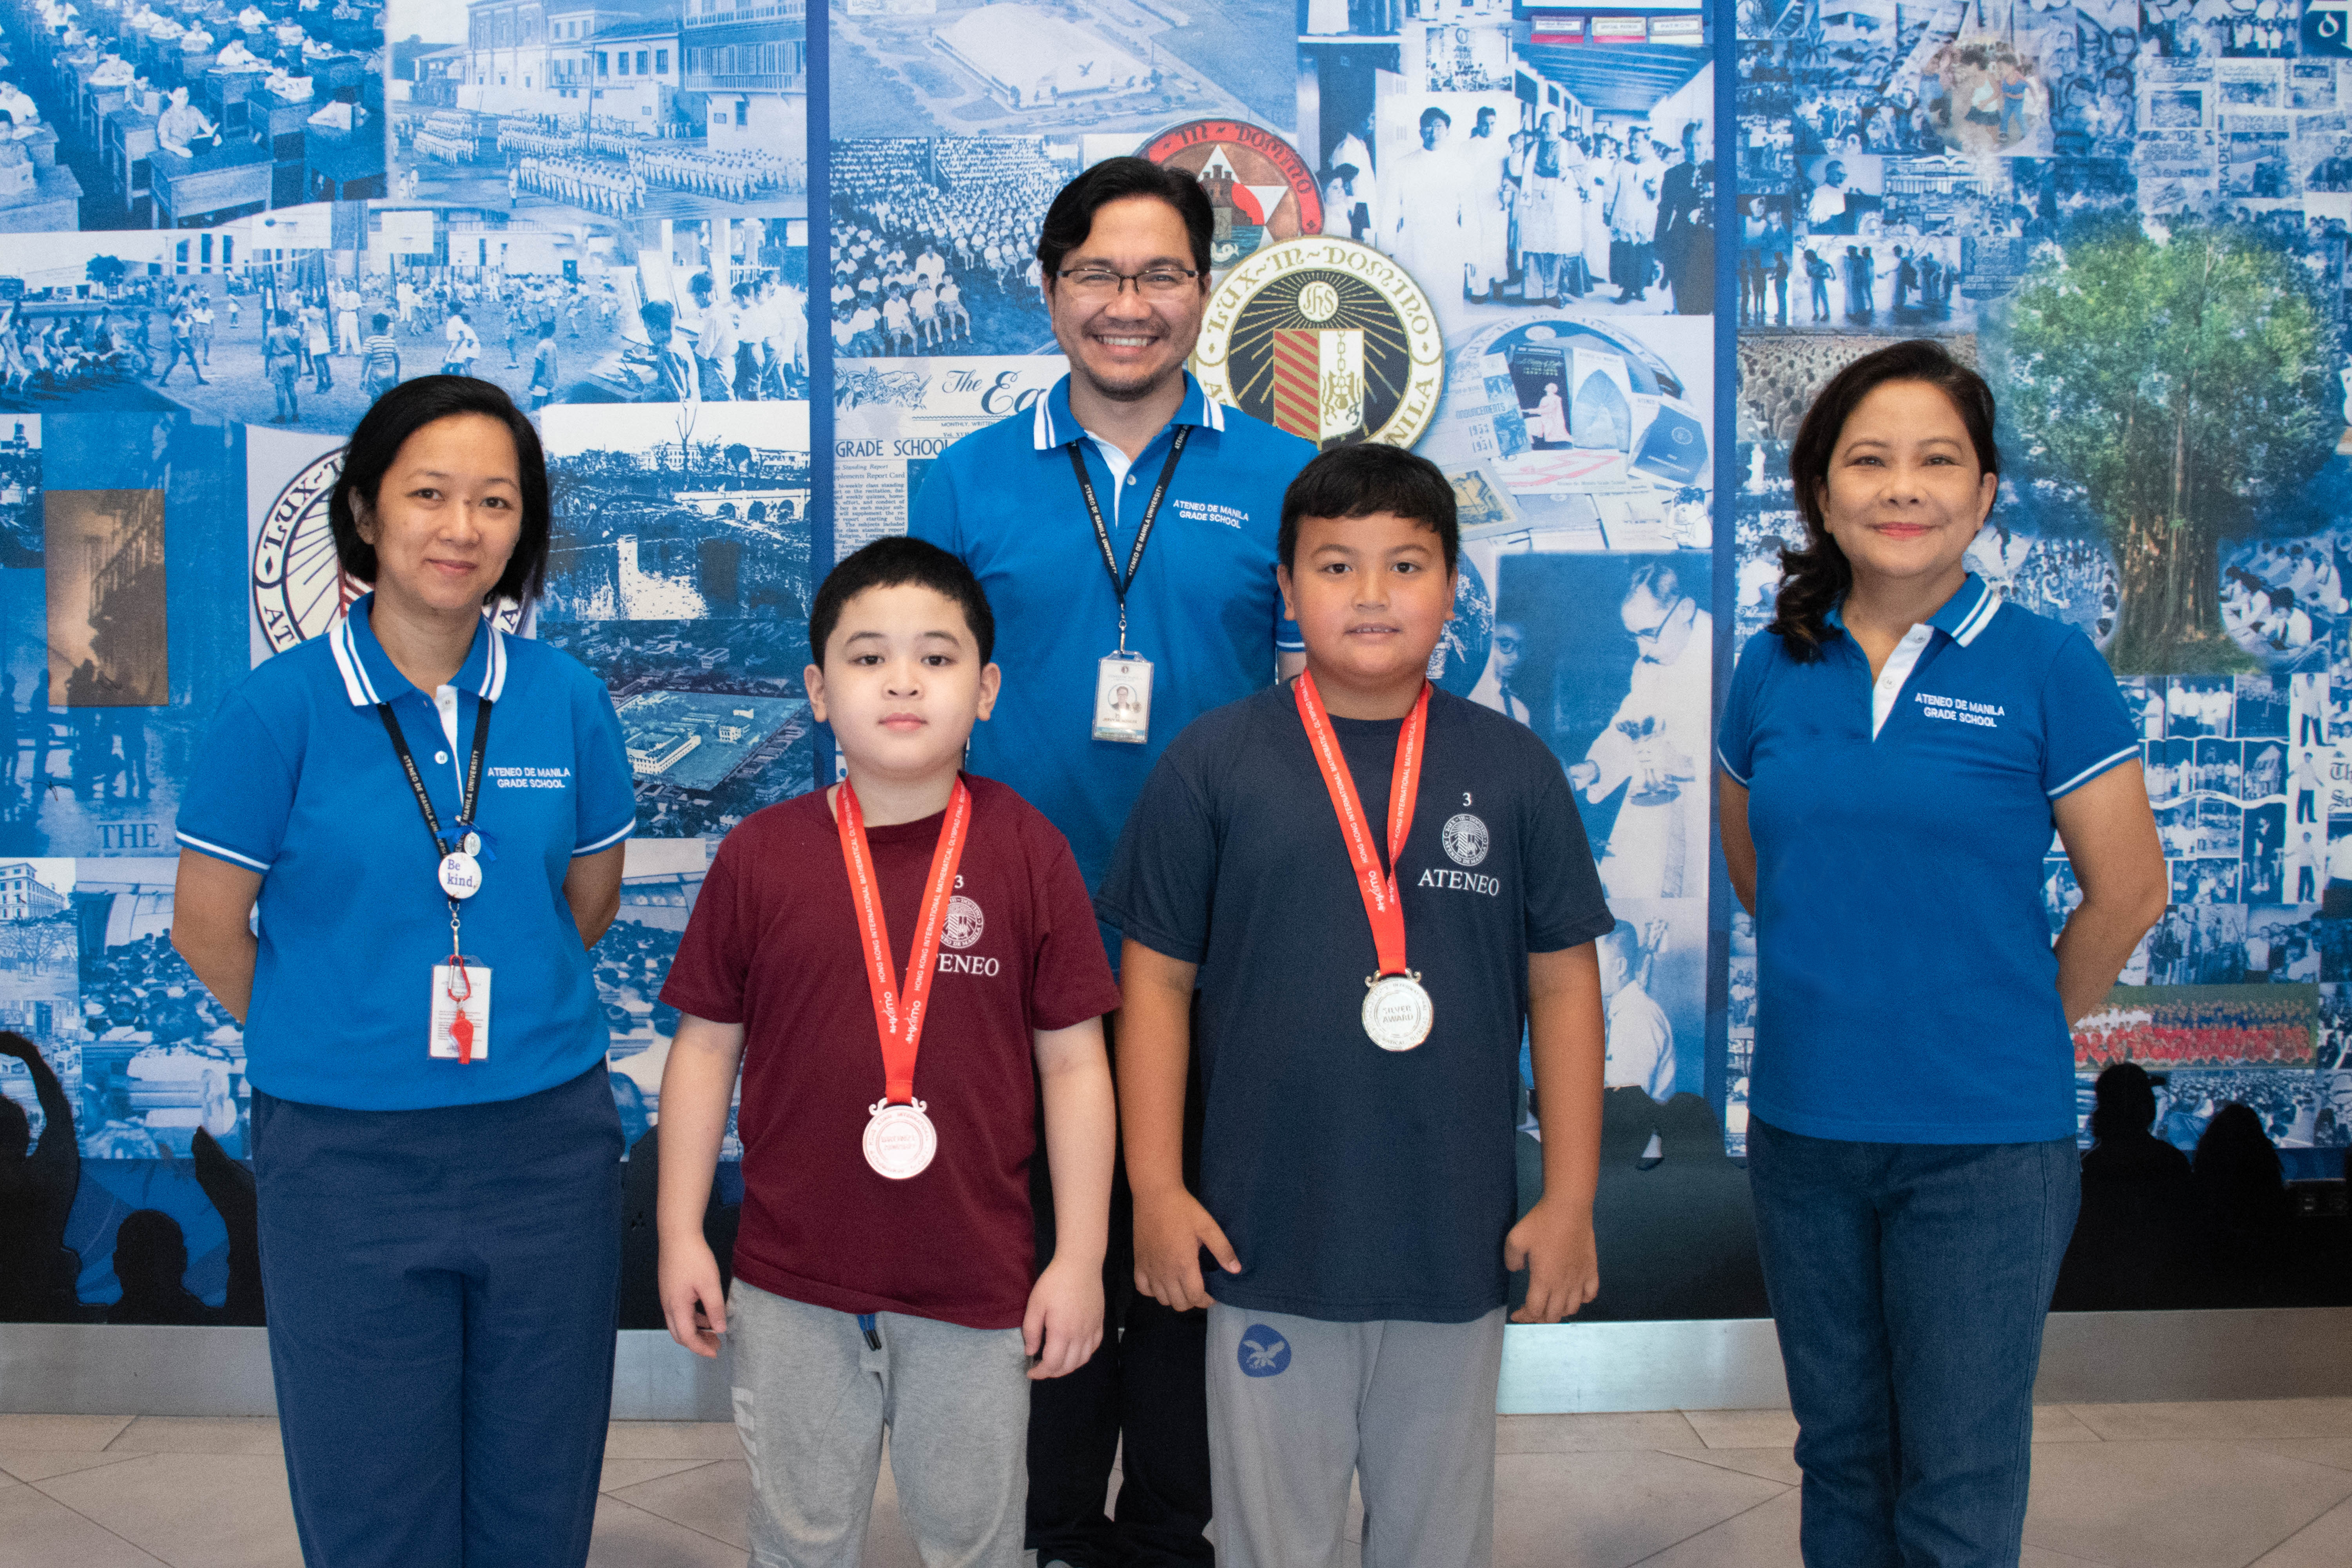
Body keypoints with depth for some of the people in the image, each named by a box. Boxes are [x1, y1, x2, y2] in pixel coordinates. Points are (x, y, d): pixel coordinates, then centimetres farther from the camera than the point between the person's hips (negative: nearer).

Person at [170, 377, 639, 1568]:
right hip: (345, 1158, -2)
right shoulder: (282, 705, -7)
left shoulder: (566, 702, 0)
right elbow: (206, 928, 0)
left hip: (547, 1147, 2)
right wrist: (339, 1039, 8)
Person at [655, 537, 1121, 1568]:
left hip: (978, 1286, -1)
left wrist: (1081, 1258, -4)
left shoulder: (1028, 852, -5)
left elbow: (1074, 1061, -3)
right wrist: (680, 1234, 2)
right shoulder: (760, 855, -3)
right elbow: (706, 1045, 4)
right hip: (790, 1286, 1)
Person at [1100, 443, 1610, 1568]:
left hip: (1458, 1241, 2)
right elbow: (1156, 978, 0)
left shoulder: (1512, 768, 2)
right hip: (1267, 1238, -1)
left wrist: (1571, 1195, 3)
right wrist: (1155, 1187, -4)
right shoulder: (1213, 764, -3)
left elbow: (1562, 982, 5)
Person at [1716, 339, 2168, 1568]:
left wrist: (2021, 1025, 4)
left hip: (1984, 1143, -3)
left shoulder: (2046, 668, -8)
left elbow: (2127, 893, -4)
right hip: (1803, 1127, 4)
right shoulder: (1775, 668, 3)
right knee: (1840, 1459, 18)